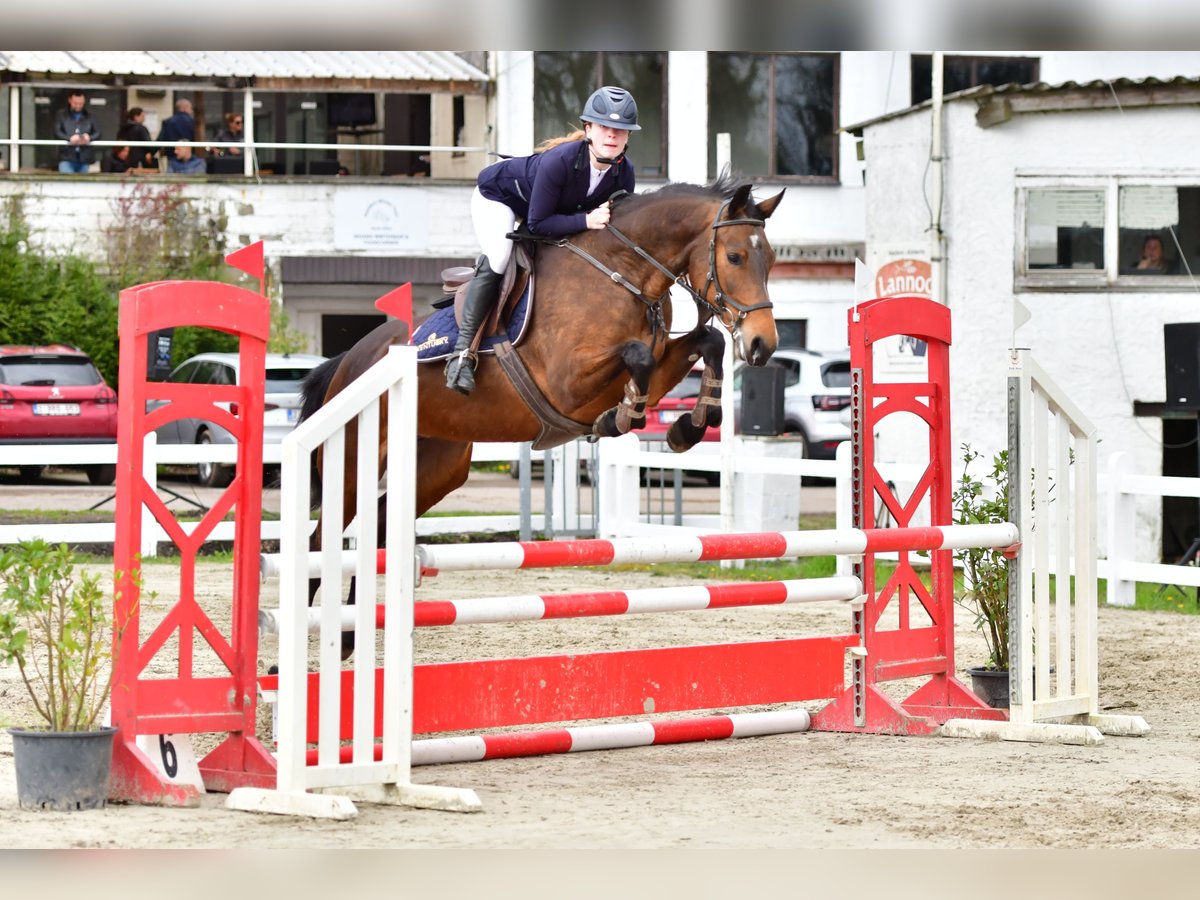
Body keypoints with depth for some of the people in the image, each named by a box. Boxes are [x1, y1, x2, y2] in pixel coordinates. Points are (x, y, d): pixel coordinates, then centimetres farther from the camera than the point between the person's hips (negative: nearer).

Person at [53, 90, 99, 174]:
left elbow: (97, 133, 7)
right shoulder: (61, 115, 8)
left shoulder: (89, 116, 13)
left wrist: (89, 138, -17)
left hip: (85, 158, 2)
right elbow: (57, 132, -4)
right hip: (67, 157, -2)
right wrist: (69, 138, -23)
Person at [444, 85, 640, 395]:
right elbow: (538, 223, -36)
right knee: (497, 260, -28)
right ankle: (463, 350, -23)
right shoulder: (560, 160, -41)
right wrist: (586, 221, -44)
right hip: (497, 195, -8)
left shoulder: (624, 174, -23)